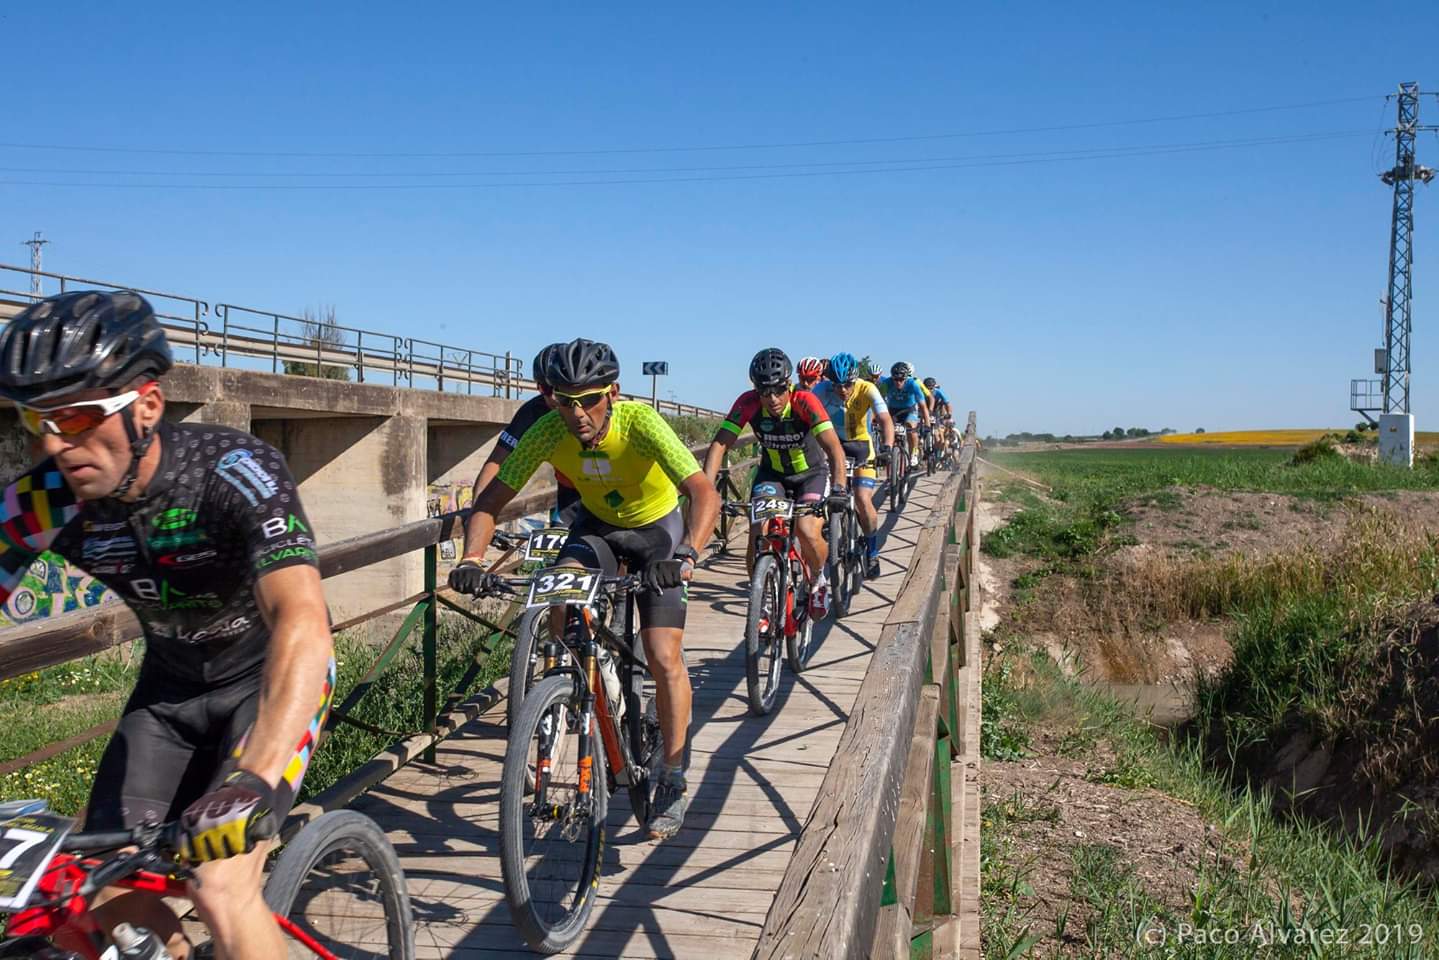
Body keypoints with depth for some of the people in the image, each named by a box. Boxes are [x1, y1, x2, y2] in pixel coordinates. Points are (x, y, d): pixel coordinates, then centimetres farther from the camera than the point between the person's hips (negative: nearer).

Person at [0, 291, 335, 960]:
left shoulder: (235, 472, -32)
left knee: (221, 892, -20)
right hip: (169, 684, 5)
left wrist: (255, 780, -58)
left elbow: (303, 624, -45)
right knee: (103, 898, -3)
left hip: (271, 676, -4)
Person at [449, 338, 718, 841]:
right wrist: (471, 560, -38)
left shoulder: (640, 423, -34)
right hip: (596, 526, 3)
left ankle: (673, 782, 6)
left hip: (657, 529, -3)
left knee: (664, 658, -11)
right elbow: (491, 499, -21)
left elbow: (704, 493, -43)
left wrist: (685, 555, -59)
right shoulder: (548, 432, -24)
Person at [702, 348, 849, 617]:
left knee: (807, 533, -25)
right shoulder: (748, 403, -22)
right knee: (759, 539, -18)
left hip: (810, 474, -2)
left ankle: (820, 578, 9)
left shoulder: (804, 401, -28)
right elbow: (720, 444, -26)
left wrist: (838, 488, -51)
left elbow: (834, 448, -36)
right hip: (771, 473, 2)